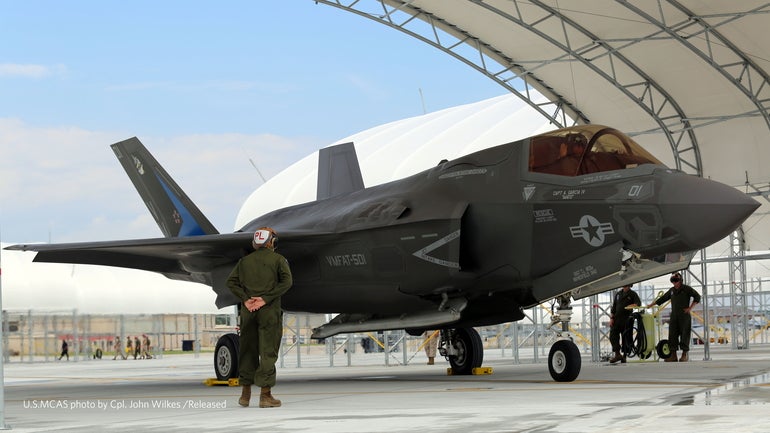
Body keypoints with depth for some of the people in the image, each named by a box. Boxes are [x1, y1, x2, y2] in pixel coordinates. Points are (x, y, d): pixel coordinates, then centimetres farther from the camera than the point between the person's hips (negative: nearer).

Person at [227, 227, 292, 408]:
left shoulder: (245, 260, 12)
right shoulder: (278, 259, 2)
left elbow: (231, 281, 2)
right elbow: (286, 281, -12)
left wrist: (245, 299, -5)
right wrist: (265, 299, -14)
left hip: (248, 310, 4)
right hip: (269, 310, -4)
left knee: (247, 350, 11)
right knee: (267, 352, -2)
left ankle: (245, 393, 16)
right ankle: (265, 394, -5)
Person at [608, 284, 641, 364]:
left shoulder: (632, 294, 5)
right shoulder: (618, 294, 16)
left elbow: (639, 303, -7)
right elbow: (613, 306, 15)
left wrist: (633, 305, -29)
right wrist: (611, 318, 6)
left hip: (626, 320, -3)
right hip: (617, 319, 3)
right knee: (613, 336, -9)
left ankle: (624, 356, 3)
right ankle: (617, 354, -9)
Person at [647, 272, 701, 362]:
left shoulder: (686, 289, 0)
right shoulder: (672, 290, 17)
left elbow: (697, 297, -2)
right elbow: (662, 299, 24)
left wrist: (690, 308, -8)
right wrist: (651, 305, 21)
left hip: (684, 315, -5)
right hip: (674, 316, 5)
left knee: (684, 334, -5)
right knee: (672, 334, -1)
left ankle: (684, 355, 0)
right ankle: (673, 355, 0)